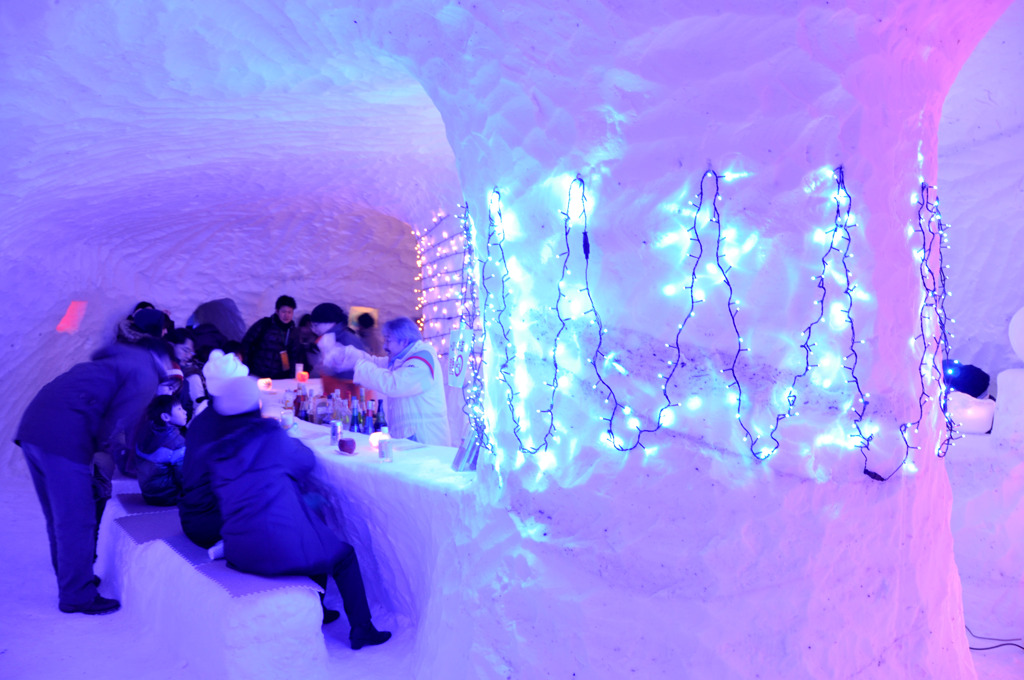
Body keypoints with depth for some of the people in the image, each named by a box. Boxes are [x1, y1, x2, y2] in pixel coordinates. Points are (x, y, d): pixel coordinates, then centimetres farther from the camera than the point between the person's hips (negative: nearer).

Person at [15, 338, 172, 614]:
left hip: (34, 427, 10)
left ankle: (70, 578, 35)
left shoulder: (114, 361, 28)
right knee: (77, 521, 1)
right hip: (63, 438, -9)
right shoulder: (145, 374, 1)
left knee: (59, 517, 21)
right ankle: (77, 595, 11)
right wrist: (105, 454, -6)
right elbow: (118, 419, -11)